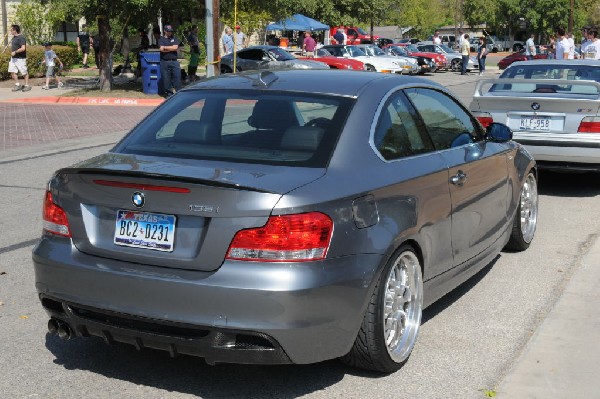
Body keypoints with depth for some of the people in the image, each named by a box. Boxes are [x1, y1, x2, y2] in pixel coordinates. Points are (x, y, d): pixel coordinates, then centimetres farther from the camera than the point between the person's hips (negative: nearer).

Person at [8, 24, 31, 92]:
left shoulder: (21, 38, -15)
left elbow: (23, 48, -23)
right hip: (13, 58, 9)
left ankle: (27, 85, 11)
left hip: (20, 58, -9)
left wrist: (15, 52, -20)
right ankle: (17, 85, 11)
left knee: (24, 72, 1)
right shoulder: (14, 37, 14)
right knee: (12, 71, 3)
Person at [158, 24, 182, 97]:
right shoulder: (161, 39, 7)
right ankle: (168, 92, 9)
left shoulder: (175, 39, 13)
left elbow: (175, 47, -4)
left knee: (177, 76, -7)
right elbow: (161, 49, -10)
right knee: (166, 78, 1)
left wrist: (165, 47, -3)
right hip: (164, 62, -1)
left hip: (174, 61, 1)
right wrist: (171, 48, -4)